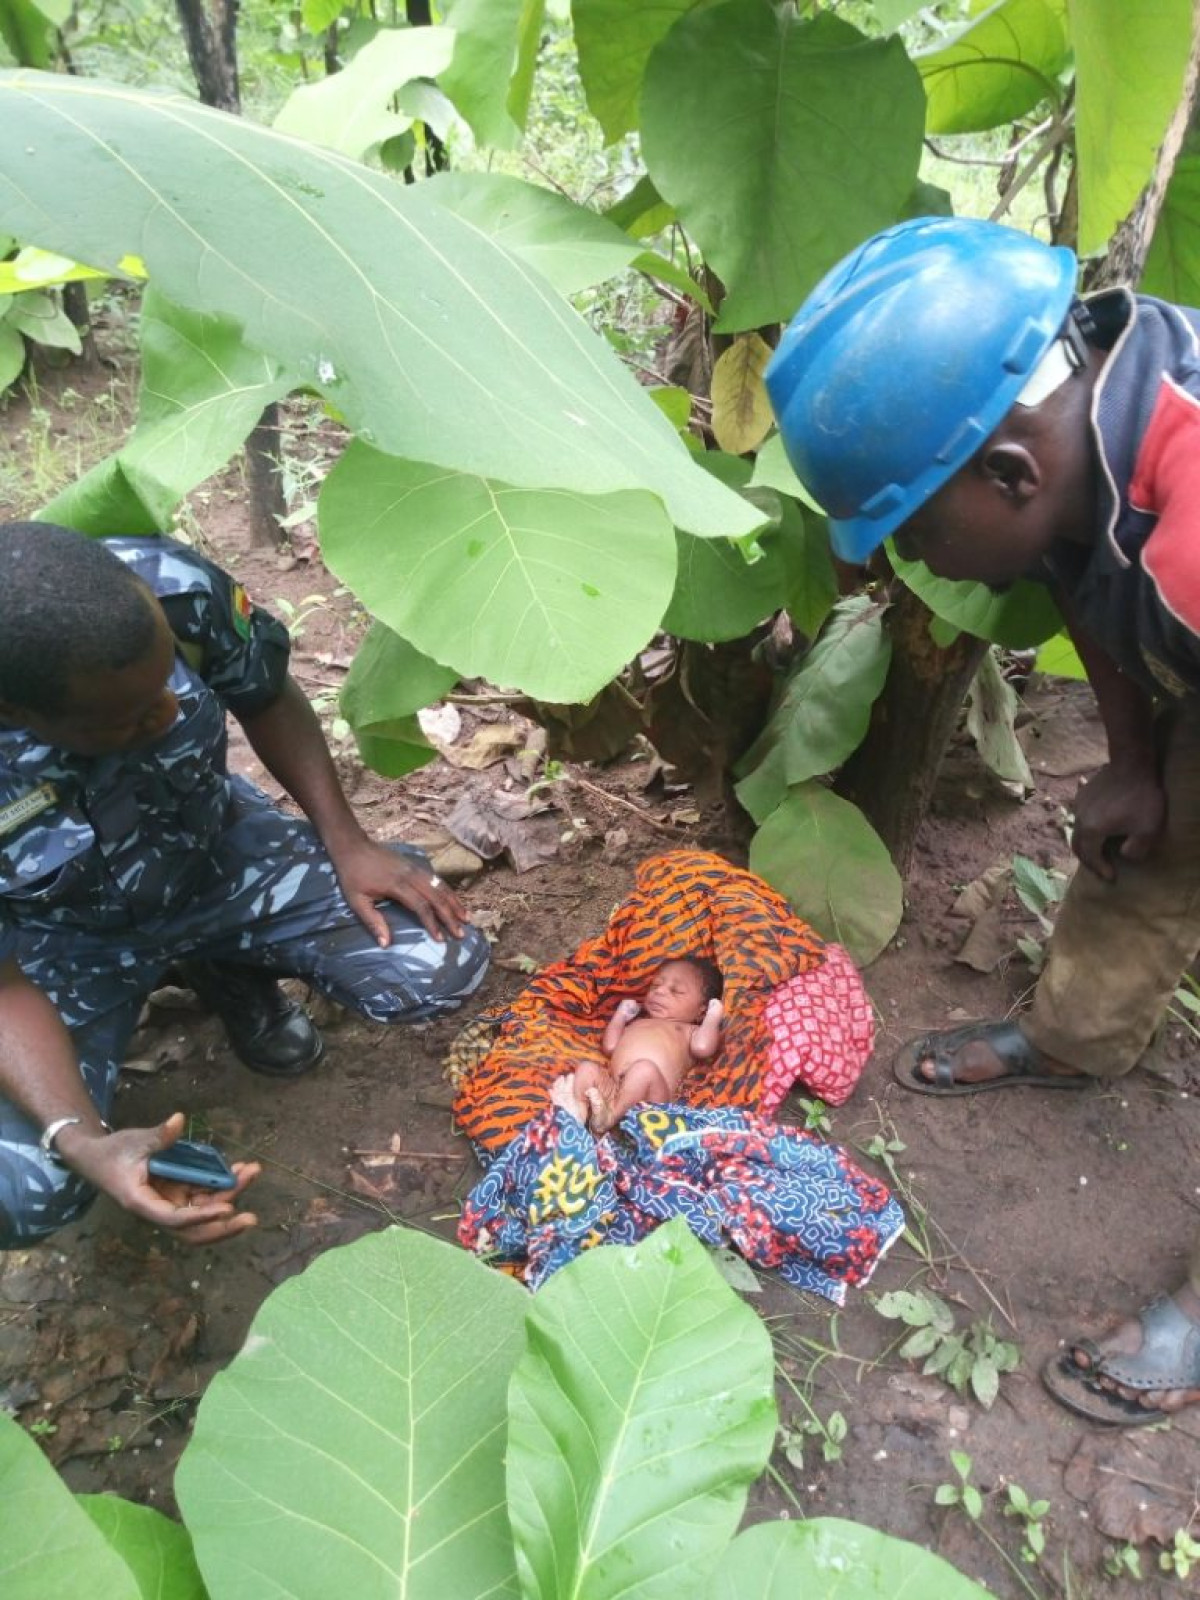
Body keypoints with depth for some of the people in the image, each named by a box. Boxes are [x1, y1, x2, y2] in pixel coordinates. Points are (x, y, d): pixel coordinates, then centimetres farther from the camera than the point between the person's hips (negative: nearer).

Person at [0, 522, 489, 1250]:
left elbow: (267, 698, -7)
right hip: (61, 939, -1)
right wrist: (82, 1140, -36)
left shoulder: (176, 586, -30)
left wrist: (350, 846, -12)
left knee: (443, 964, -13)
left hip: (217, 852, 2)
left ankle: (232, 971, 15)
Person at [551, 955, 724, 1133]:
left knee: (644, 1068, -33)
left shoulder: (687, 1029, 24)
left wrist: (713, 1018, 13)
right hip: (611, 1085, 5)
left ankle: (611, 1114, -44)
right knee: (587, 1067, -16)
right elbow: (610, 1047, 27)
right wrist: (621, 1014, 38)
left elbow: (702, 1048, 1)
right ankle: (579, 1109, -41)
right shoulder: (637, 1023, 40)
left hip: (649, 1095, -5)